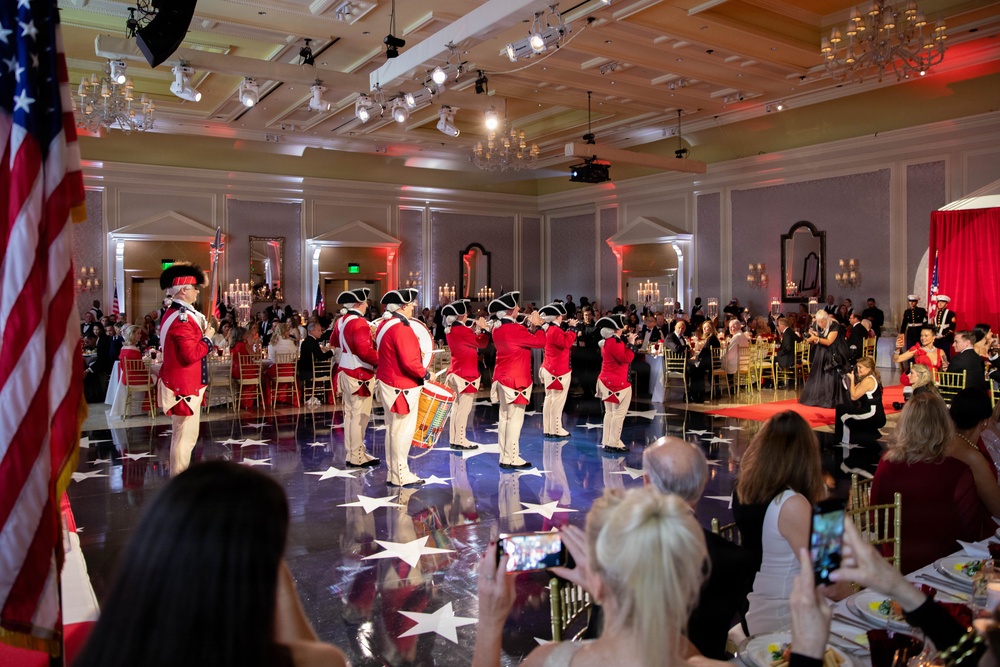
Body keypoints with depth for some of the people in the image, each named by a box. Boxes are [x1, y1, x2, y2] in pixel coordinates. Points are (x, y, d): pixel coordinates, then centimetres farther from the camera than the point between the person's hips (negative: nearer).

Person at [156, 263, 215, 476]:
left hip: (180, 383, 11)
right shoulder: (182, 318, -21)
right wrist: (207, 338, -13)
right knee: (186, 436, -4)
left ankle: (179, 478, 31)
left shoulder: (175, 314, 13)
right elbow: (191, 355, -26)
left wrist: (201, 333, 6)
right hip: (185, 386, -11)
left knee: (183, 435, 20)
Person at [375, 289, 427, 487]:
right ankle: (401, 476, 5)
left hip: (388, 382, 10)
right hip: (403, 387, -10)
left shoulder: (384, 325, 10)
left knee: (393, 429, 15)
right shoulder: (401, 328, -20)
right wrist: (425, 374, -10)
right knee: (402, 431, -2)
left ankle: (393, 472, 23)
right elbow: (409, 362, -24)